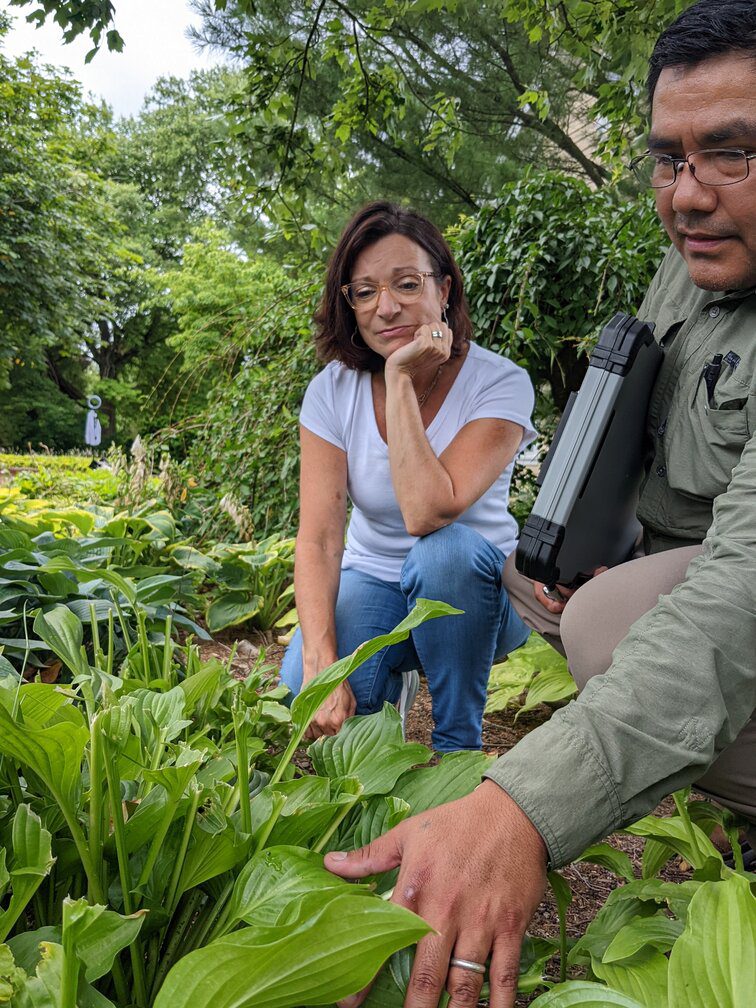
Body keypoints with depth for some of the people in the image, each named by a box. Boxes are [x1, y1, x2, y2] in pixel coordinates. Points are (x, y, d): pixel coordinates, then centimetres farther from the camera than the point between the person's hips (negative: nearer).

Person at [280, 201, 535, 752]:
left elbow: (427, 512, -33)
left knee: (444, 550, -36)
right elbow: (318, 538, -18)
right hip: (372, 583, 2)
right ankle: (391, 679, 9)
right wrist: (320, 663, -31)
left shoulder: (501, 383, -18)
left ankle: (459, 743, -12)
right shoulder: (333, 391, -10)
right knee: (303, 681, -28)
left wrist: (401, 379, -31)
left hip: (473, 591, -1)